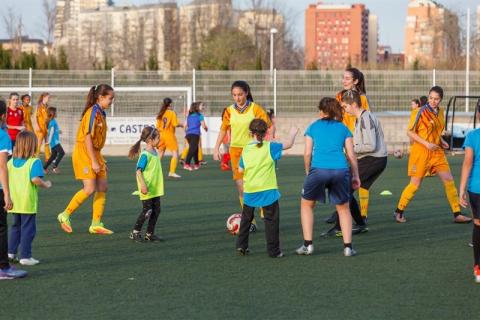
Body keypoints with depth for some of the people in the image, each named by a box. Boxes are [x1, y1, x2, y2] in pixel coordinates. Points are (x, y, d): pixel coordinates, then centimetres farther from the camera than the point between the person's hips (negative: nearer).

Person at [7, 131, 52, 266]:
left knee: (15, 226, 21)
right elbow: (35, 179, -25)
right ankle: (25, 256, 4)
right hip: (28, 203, -6)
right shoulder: (34, 162, -13)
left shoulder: (11, 162, 5)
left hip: (14, 202, 6)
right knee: (28, 229, 2)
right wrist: (46, 184, -8)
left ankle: (11, 252, 21)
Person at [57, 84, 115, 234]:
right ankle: (65, 215, 3)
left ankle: (96, 224, 9)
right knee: (90, 189, -13)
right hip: (84, 152, -9)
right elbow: (87, 138, -21)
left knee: (102, 187, 4)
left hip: (94, 153, 9)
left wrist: (100, 160, 18)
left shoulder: (101, 113, 11)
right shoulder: (93, 113, -17)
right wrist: (93, 162, -22)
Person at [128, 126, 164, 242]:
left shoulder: (155, 152, 8)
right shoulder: (145, 155, -18)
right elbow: (138, 171, -20)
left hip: (155, 188, 8)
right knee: (147, 210, -3)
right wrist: (143, 185, -25)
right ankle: (135, 232, 11)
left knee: (156, 210, 8)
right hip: (147, 190, -8)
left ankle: (150, 234, 17)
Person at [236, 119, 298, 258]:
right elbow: (288, 144, -4)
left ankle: (241, 246, 22)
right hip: (267, 190, -3)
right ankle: (273, 250, 1)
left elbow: (240, 170, 6)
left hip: (249, 191, 3)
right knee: (271, 220, 3)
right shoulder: (270, 147, -7)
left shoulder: (246, 150, 2)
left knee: (246, 218, 21)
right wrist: (293, 134, 15)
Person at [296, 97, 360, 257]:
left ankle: (308, 245, 14)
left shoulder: (313, 127, 16)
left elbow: (307, 154, 9)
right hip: (341, 170, 1)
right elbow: (351, 155, 12)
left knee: (306, 204, 20)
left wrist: (308, 173, 21)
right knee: (343, 208, 19)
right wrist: (356, 176, 18)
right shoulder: (343, 128, 18)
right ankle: (347, 247, 10)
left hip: (318, 170, -1)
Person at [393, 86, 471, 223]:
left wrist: (442, 141, 5)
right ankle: (399, 211, 16)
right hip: (421, 152, -6)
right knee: (415, 184, -1)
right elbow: (410, 132, -11)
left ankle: (457, 214, 5)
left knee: (449, 180, 0)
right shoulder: (420, 112, -11)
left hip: (437, 152, 6)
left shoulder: (440, 112, 9)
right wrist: (426, 144, -19)